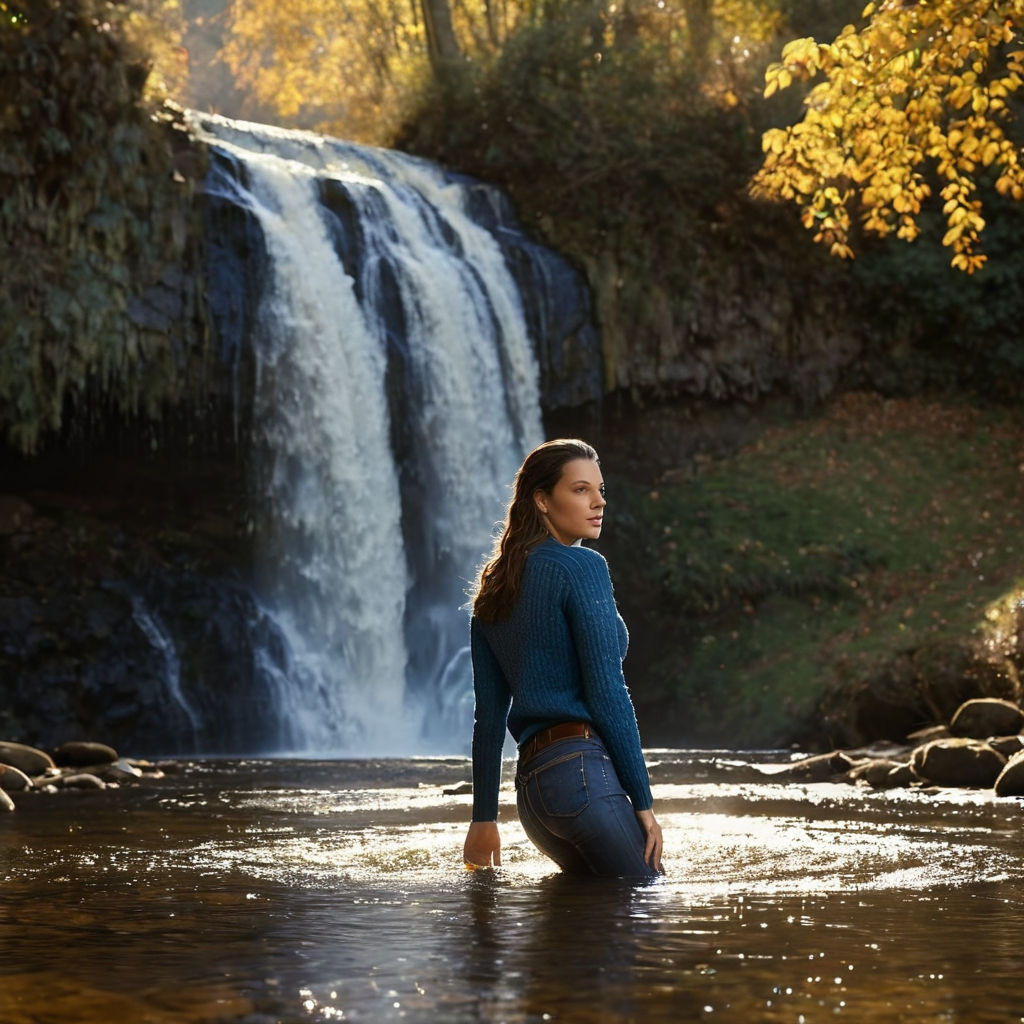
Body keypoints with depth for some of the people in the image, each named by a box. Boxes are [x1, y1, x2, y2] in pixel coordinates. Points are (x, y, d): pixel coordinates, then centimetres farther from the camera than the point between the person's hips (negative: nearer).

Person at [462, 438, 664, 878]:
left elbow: (489, 714, 17)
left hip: (532, 783, 8)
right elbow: (607, 691, -11)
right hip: (585, 771, -8)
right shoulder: (581, 566, -5)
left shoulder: (495, 591, 18)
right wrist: (643, 799, -9)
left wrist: (484, 816, 19)